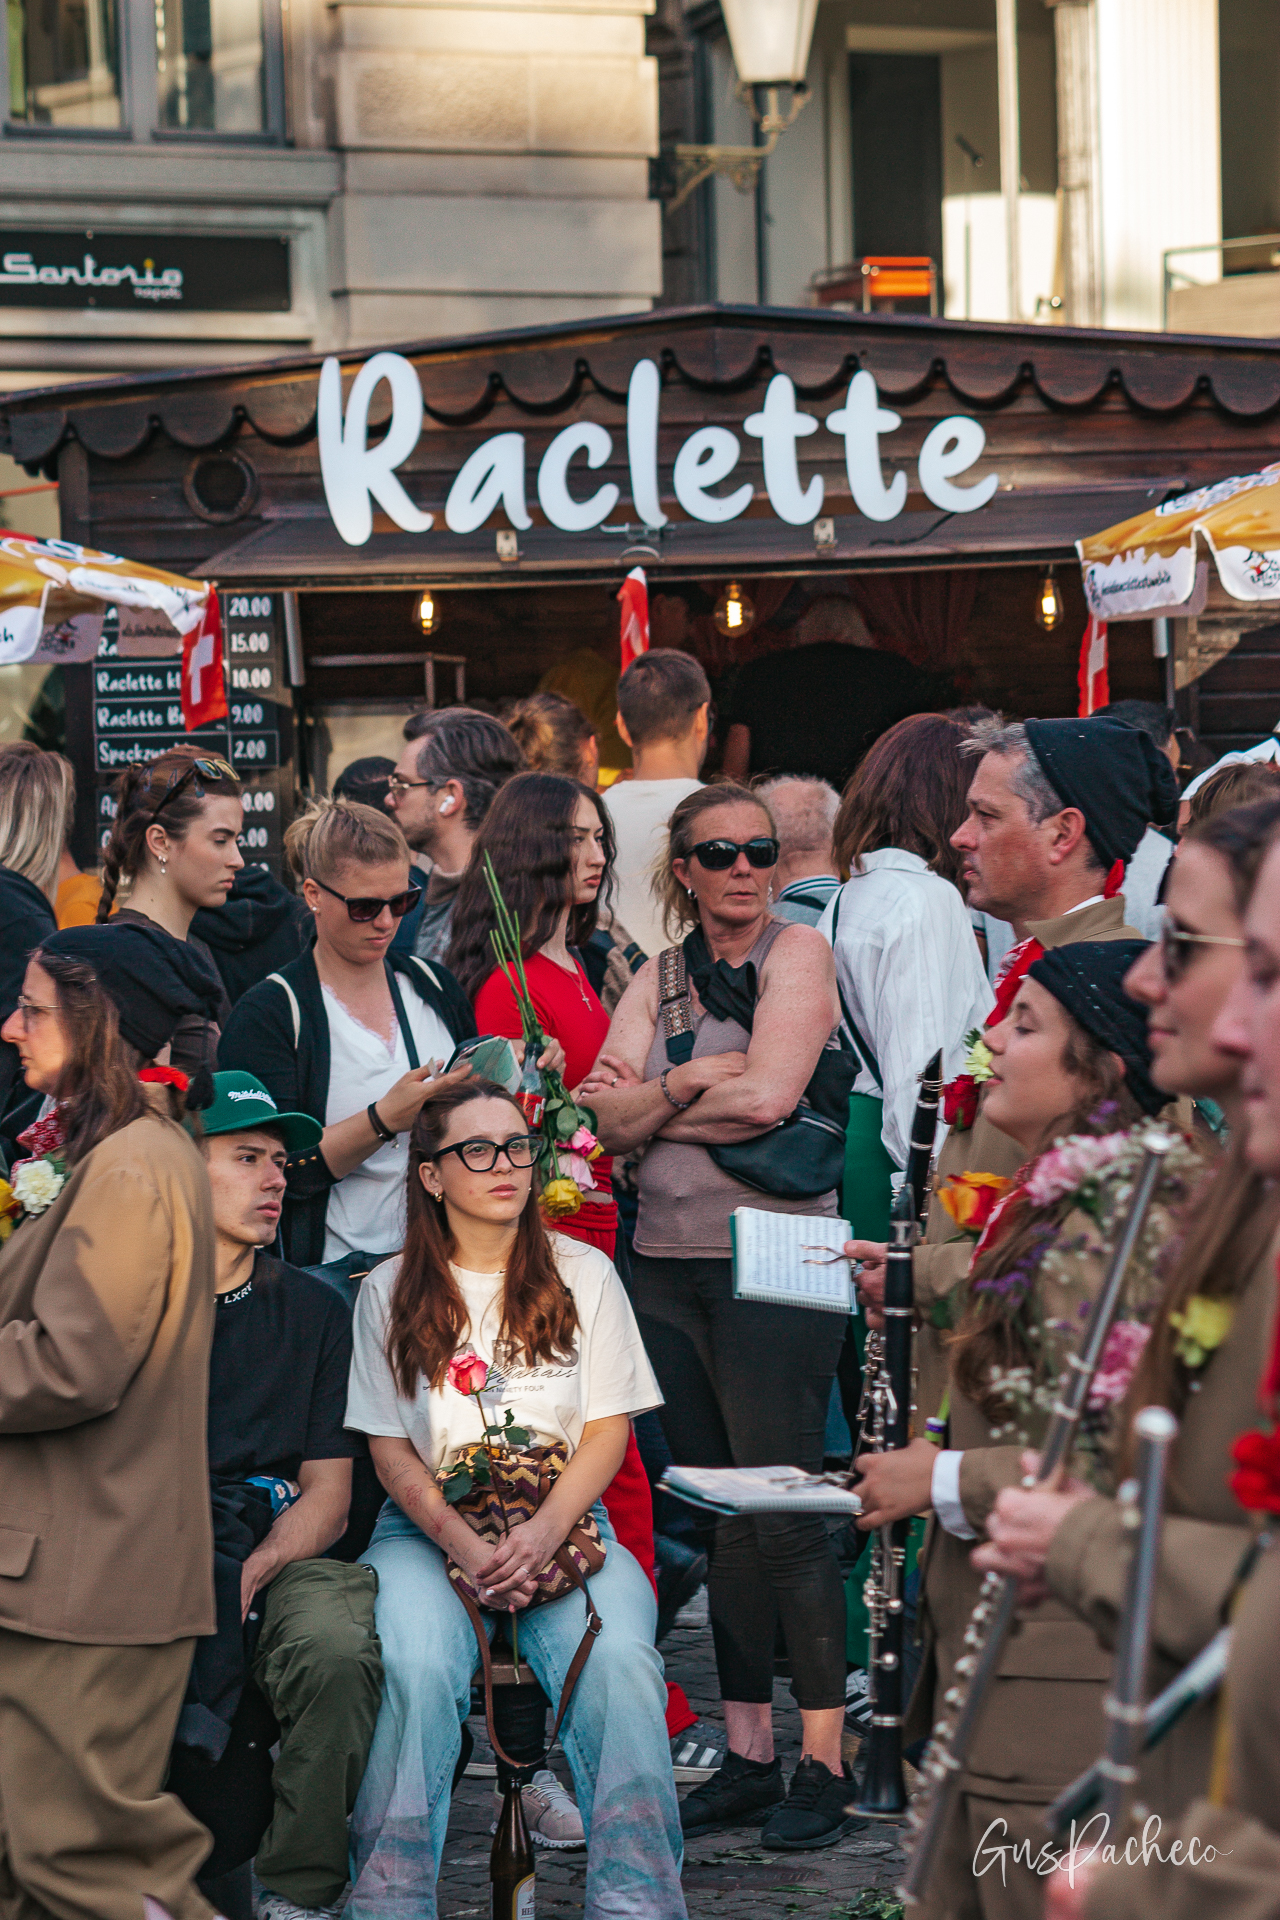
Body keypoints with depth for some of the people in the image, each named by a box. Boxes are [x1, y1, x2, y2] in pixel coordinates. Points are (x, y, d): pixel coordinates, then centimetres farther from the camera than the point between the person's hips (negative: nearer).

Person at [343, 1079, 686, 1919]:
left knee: (621, 1660, -31)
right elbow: (390, 1447, 4)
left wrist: (546, 1531, -14)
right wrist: (463, 1543, -14)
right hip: (430, 1530, 0)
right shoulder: (391, 1291, 7)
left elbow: (609, 1427, 5)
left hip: (564, 1525, 1)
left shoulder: (584, 1273, 9)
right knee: (417, 1669, -33)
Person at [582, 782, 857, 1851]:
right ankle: (747, 1756, 15)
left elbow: (768, 1096, -15)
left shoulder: (798, 952, -2)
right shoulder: (661, 977, 13)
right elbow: (610, 1118, 3)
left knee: (784, 1512, -8)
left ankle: (823, 1762, -1)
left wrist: (648, 1107, -2)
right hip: (667, 1262, 6)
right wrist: (693, 1082, -14)